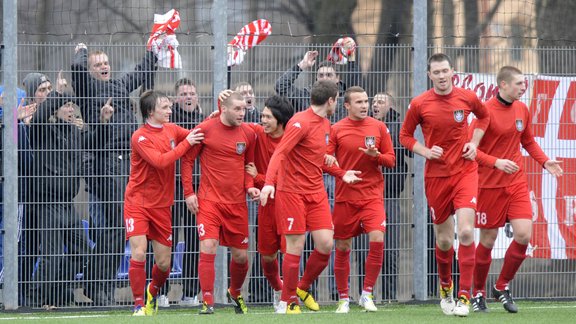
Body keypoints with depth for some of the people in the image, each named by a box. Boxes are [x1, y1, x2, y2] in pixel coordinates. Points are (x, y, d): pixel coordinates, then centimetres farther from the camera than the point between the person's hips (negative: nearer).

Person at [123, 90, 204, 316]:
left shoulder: (172, 130, 5)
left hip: (162, 205, 5)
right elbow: (161, 161, -26)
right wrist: (186, 143, -22)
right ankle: (139, 305, -6)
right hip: (138, 203, -5)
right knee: (138, 254, -17)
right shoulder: (140, 137, -14)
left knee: (164, 263, 6)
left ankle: (153, 293, 35)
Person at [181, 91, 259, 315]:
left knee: (241, 255, 8)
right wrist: (189, 193, -4)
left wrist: (249, 186, -2)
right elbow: (187, 160, 1)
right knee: (208, 248, -16)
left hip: (237, 203, 3)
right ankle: (207, 303, -10)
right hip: (209, 201, -3)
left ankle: (235, 293, 36)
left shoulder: (248, 134, 5)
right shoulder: (205, 129, -5)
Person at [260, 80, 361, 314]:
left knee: (326, 244, -3)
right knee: (295, 247, -5)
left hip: (316, 192, 7)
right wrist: (269, 183, -34)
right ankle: (287, 302, 7)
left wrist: (342, 175, 22)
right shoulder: (301, 122, -13)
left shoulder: (325, 124, 13)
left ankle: (303, 289, 18)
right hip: (293, 192, -7)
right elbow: (279, 154, -22)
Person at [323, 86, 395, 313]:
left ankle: (367, 294, -3)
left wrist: (376, 155, -14)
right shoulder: (336, 130, 0)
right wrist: (343, 174, -17)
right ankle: (343, 299, 17)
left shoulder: (379, 127, 4)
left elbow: (391, 160, 7)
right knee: (342, 248, 2)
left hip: (372, 195, 0)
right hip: (345, 196, 0)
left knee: (377, 240, -16)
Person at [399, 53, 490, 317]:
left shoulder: (467, 98, -2)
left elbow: (484, 117, 18)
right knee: (444, 239, 8)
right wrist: (425, 152, -11)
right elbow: (405, 136, 7)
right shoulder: (419, 104, -5)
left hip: (465, 171, -1)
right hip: (436, 174, 1)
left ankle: (464, 296, -12)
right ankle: (445, 286, 35)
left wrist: (475, 142, 3)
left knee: (466, 231, -17)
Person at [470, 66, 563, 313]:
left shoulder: (522, 109, 6)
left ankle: (502, 287, 11)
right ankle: (478, 293, 22)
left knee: (524, 235, -8)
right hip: (490, 184, -5)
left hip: (517, 182, 5)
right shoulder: (486, 111, -13)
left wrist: (544, 161, 5)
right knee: (488, 240, 3)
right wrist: (496, 162, -27)